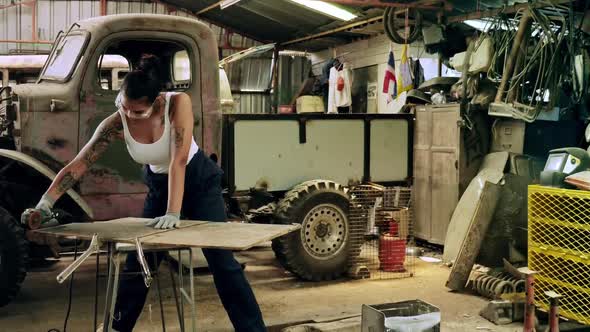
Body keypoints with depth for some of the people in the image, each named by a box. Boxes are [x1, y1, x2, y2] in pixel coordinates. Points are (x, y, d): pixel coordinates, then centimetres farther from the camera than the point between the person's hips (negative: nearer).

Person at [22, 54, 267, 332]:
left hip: (199, 181, -3)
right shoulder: (117, 124, -22)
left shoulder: (178, 103, -30)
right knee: (137, 262, 9)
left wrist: (173, 213, -41)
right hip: (158, 186, 3)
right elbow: (78, 165, -22)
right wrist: (46, 201, -33)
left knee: (221, 259, -8)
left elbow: (178, 160, -36)